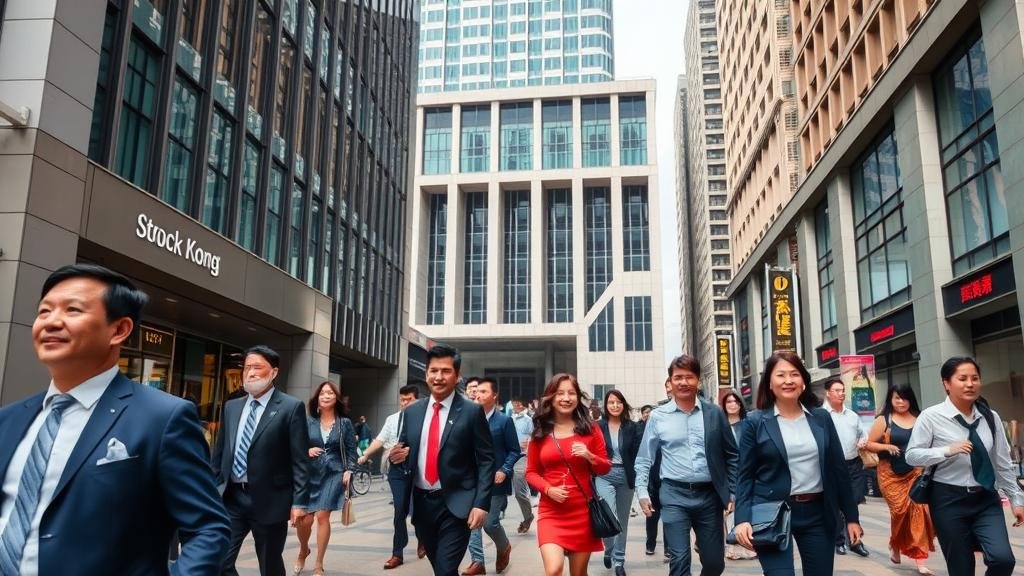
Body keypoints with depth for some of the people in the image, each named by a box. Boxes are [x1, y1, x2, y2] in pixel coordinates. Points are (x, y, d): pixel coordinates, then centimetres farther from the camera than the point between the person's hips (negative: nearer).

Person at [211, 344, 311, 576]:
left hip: (269, 500, -4)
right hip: (231, 497, 4)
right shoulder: (232, 407, 10)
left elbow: (300, 460, -9)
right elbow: (219, 452, 15)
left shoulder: (291, 407, -6)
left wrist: (299, 501, -14)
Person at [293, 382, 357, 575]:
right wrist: (306, 451, -11)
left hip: (333, 474, -1)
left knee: (322, 516, -8)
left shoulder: (345, 424, 4)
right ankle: (303, 551, 31)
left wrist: (348, 471, -6)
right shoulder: (308, 422, 5)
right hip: (309, 474, 1)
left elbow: (351, 451, 6)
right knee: (303, 519, -3)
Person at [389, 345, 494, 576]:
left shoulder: (472, 412, -6)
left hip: (455, 505, -5)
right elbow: (406, 453, 16)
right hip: (421, 503, 5)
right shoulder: (412, 412, 7)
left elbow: (486, 460, -7)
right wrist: (398, 456, -7)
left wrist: (481, 503, -15)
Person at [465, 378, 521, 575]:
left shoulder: (504, 421, -5)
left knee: (490, 522, -2)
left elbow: (514, 451, -4)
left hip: (495, 481, -4)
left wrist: (504, 471, -16)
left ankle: (504, 547, 28)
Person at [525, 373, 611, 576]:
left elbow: (605, 467, 7)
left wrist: (589, 456, -14)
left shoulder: (589, 429, 2)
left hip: (582, 511, 1)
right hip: (551, 511, -1)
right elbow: (531, 472, 8)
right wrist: (548, 489, -11)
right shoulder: (540, 432, 2)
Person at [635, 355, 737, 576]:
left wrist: (734, 492, 4)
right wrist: (642, 492, -6)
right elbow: (644, 458, 4)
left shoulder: (714, 413, 4)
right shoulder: (658, 416, 0)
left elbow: (731, 455, 10)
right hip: (674, 495, -2)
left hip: (709, 495, 2)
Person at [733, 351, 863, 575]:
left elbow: (838, 469, 10)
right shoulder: (755, 422, -3)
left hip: (818, 513, 4)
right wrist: (742, 520, -15)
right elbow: (745, 476, -3)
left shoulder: (821, 417, 6)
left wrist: (851, 516, 8)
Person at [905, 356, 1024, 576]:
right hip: (949, 500, -3)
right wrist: (947, 451, -22)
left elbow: (1003, 462, 9)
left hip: (986, 499, 3)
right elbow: (912, 455, -9)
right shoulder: (931, 416, -10)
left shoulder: (990, 417, 1)